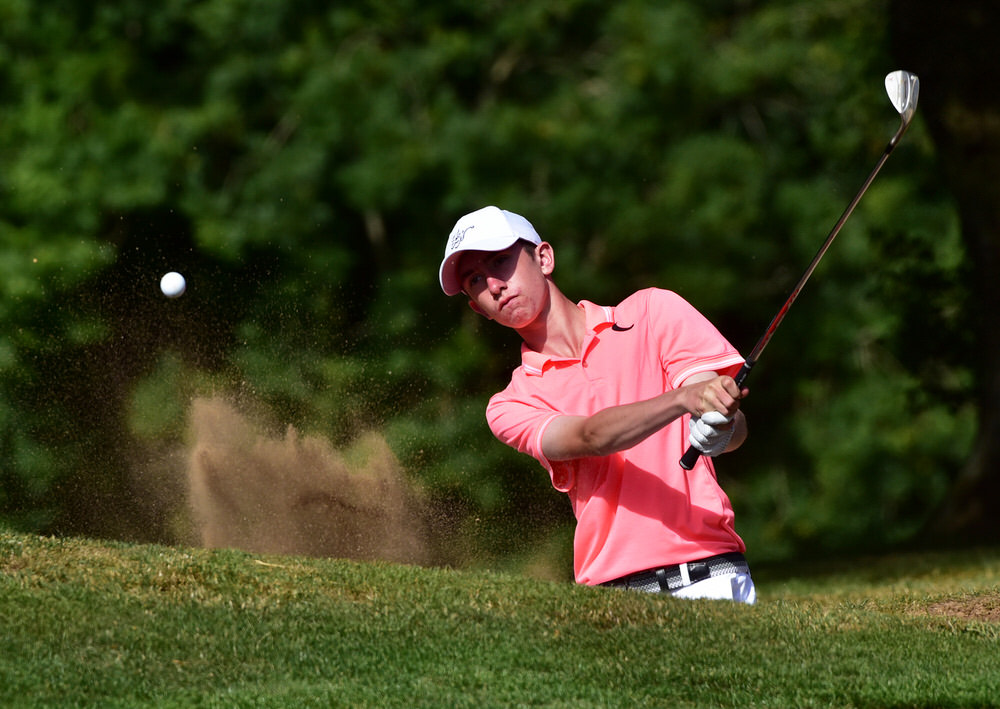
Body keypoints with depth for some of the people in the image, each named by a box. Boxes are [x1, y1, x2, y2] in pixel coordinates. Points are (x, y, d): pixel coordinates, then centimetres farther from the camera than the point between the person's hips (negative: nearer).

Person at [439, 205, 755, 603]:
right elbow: (588, 437, -8)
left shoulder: (654, 312, 12)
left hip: (711, 574, -1)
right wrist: (683, 398, -26)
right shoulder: (510, 408, 12)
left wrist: (719, 426, -23)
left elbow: (735, 429, 2)